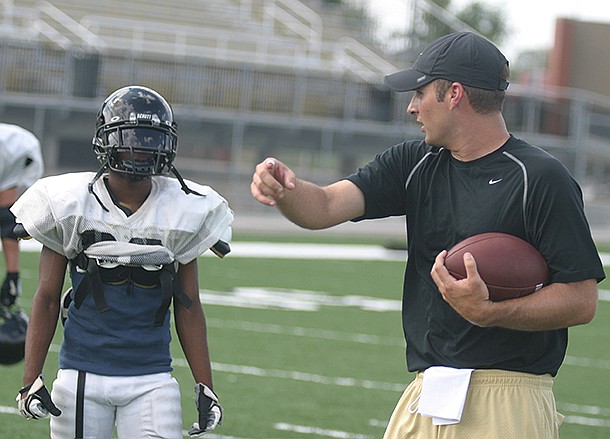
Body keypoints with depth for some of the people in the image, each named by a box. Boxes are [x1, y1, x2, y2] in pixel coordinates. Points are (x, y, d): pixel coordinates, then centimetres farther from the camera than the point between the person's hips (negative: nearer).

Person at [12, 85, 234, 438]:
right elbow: (47, 299, 1)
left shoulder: (181, 214, 2)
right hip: (83, 376, -1)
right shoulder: (71, 206, -2)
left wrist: (205, 387, 5)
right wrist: (31, 380, -4)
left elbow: (189, 308, 8)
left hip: (152, 380, 1)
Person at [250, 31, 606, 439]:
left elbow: (582, 301, -12)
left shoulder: (540, 178, -8)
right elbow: (325, 208, 1)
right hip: (423, 401, 6)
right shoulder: (415, 163, 12)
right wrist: (286, 189, -21)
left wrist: (489, 312, -24)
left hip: (507, 406, -6)